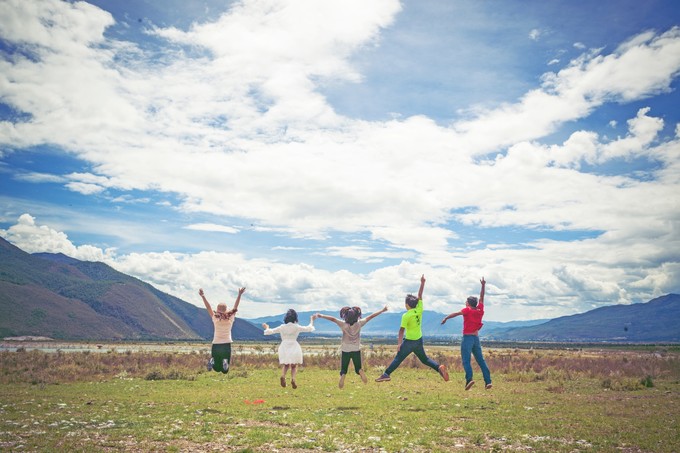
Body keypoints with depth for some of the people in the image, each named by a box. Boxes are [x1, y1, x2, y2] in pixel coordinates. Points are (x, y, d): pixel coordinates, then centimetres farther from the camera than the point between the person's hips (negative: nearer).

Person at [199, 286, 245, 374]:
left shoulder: (215, 319, -5)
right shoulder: (230, 319, -3)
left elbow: (208, 307, -3)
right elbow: (235, 307, 0)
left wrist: (203, 296, -5)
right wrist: (239, 295, 0)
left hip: (216, 345, 0)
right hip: (227, 344, 0)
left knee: (217, 368, 11)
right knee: (225, 371, 6)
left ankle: (212, 361, -23)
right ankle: (225, 362, -30)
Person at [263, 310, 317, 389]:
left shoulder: (282, 327, 1)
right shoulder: (297, 327, -4)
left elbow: (269, 331, 11)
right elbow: (309, 328, 5)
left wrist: (266, 328, 32)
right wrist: (312, 320, 21)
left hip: (284, 347, 2)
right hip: (294, 348, -1)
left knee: (285, 365, 18)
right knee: (294, 366, 14)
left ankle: (283, 376, -14)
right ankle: (293, 379, -16)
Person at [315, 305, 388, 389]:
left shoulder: (344, 325, -15)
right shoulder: (359, 324, -11)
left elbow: (333, 319, -21)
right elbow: (370, 317, -6)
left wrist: (321, 316, -19)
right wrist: (382, 311, -1)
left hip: (346, 350, -1)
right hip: (356, 350, 1)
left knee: (343, 369, 9)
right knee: (358, 368, 13)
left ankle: (342, 376, -22)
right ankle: (361, 372, -21)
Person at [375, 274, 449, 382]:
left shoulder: (406, 316, -15)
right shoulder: (419, 310, -2)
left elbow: (402, 330, -16)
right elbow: (420, 295, 7)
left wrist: (399, 343, -15)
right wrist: (422, 283, 13)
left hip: (409, 341, -5)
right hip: (419, 340, 5)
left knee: (398, 359, 3)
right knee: (424, 359, 17)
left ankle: (386, 374, 0)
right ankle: (439, 367, -2)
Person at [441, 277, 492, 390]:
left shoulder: (467, 310, -4)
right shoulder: (480, 310, 10)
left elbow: (456, 313, -18)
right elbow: (481, 298, 20)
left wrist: (446, 318, -20)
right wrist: (483, 286, 26)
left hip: (467, 338, -5)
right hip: (476, 338, 5)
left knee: (466, 360, -9)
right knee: (481, 361, 9)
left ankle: (469, 379, -26)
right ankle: (488, 381, 3)